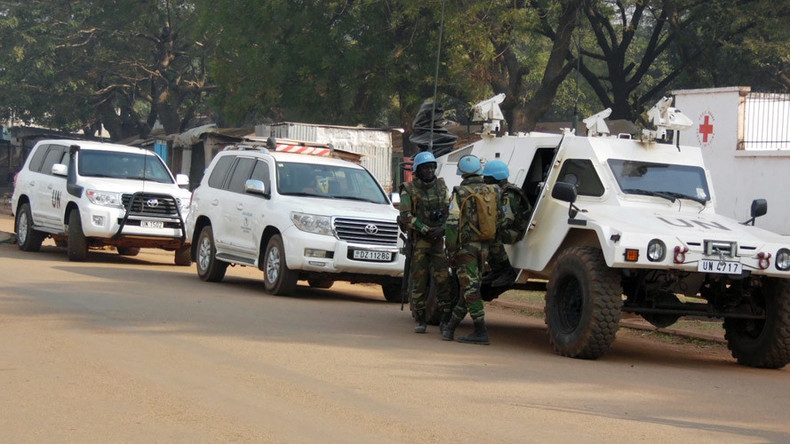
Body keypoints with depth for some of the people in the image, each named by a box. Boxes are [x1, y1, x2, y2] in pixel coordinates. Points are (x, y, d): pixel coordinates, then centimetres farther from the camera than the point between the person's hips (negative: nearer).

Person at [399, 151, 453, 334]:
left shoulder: (441, 186, 10)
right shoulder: (408, 190, -1)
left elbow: (449, 212, 8)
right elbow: (406, 216, -10)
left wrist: (442, 229, -11)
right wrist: (425, 230, -17)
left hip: (438, 240, 2)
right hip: (417, 241, -2)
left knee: (443, 280, -5)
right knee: (419, 281, 0)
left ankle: (446, 319, -1)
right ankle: (420, 320, 7)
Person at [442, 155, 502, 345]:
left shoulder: (460, 194, -9)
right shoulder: (493, 192, 6)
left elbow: (452, 224, -14)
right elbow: (500, 219, 9)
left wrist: (451, 251, -10)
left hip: (465, 246, -6)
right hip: (484, 247, 6)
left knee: (471, 288, -6)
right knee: (470, 287, 12)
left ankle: (481, 332, -11)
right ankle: (450, 327, 22)